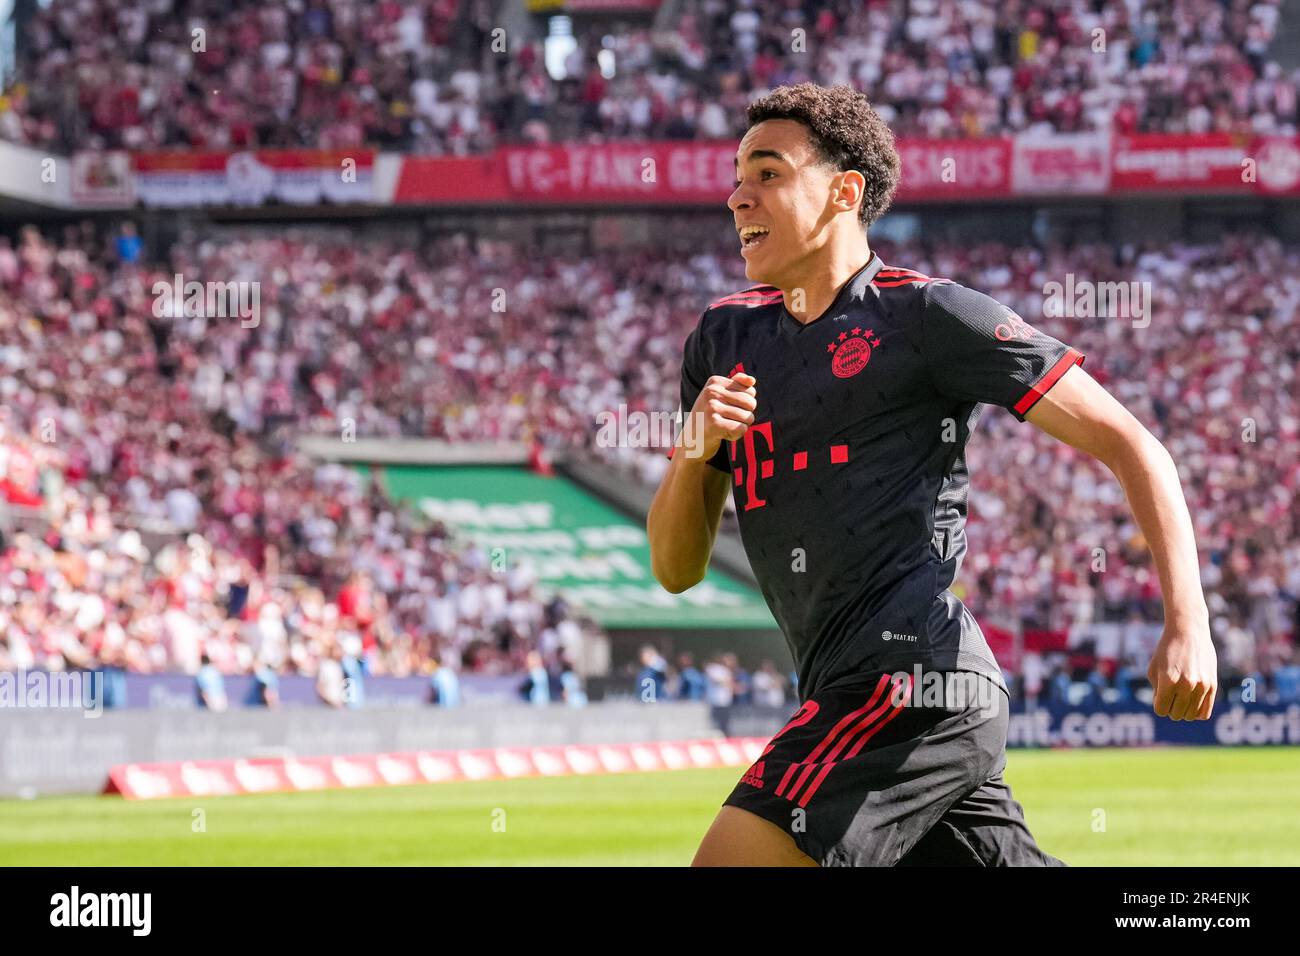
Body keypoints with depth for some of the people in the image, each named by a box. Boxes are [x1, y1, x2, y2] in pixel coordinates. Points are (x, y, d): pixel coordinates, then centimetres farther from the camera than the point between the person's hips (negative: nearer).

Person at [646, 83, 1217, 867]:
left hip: (911, 681, -8)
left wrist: (1189, 625, -13)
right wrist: (693, 449, -3)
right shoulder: (726, 338, 19)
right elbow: (676, 568, 18)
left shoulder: (928, 315, -2)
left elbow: (1126, 443, -2)